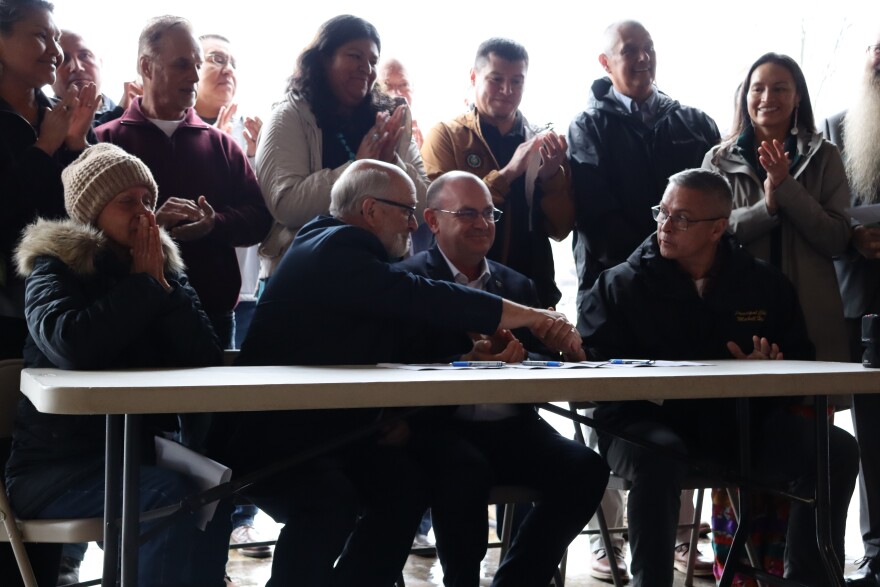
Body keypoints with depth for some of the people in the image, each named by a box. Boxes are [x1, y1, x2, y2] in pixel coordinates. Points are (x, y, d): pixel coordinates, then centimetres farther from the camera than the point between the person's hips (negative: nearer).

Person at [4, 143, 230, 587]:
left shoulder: (163, 265, 8)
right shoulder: (54, 266, -6)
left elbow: (206, 359, -4)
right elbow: (70, 346, -29)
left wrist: (161, 282, -11)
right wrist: (141, 283, -16)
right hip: (56, 467, -5)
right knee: (179, 494, -30)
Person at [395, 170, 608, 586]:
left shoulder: (518, 285, 18)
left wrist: (520, 357, -14)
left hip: (513, 429, 5)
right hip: (444, 429, -5)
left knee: (586, 469, -18)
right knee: (469, 471, -35)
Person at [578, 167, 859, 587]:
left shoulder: (764, 284, 10)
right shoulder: (620, 284, 1)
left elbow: (801, 358, 12)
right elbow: (590, 365, -7)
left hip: (744, 426, 3)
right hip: (649, 422, -3)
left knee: (837, 449, -15)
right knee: (658, 455, -38)